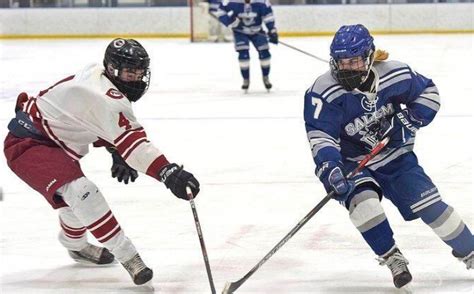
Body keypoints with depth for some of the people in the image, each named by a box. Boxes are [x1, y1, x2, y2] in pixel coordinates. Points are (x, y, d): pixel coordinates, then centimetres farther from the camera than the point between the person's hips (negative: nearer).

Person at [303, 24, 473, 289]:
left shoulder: (395, 75, -16)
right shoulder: (324, 93, -24)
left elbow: (429, 92, 0)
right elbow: (320, 136, -29)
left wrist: (409, 120, -17)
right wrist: (329, 167, -45)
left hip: (395, 156, 2)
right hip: (352, 162, -2)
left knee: (430, 205, -5)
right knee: (362, 199, -30)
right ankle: (393, 259, -13)